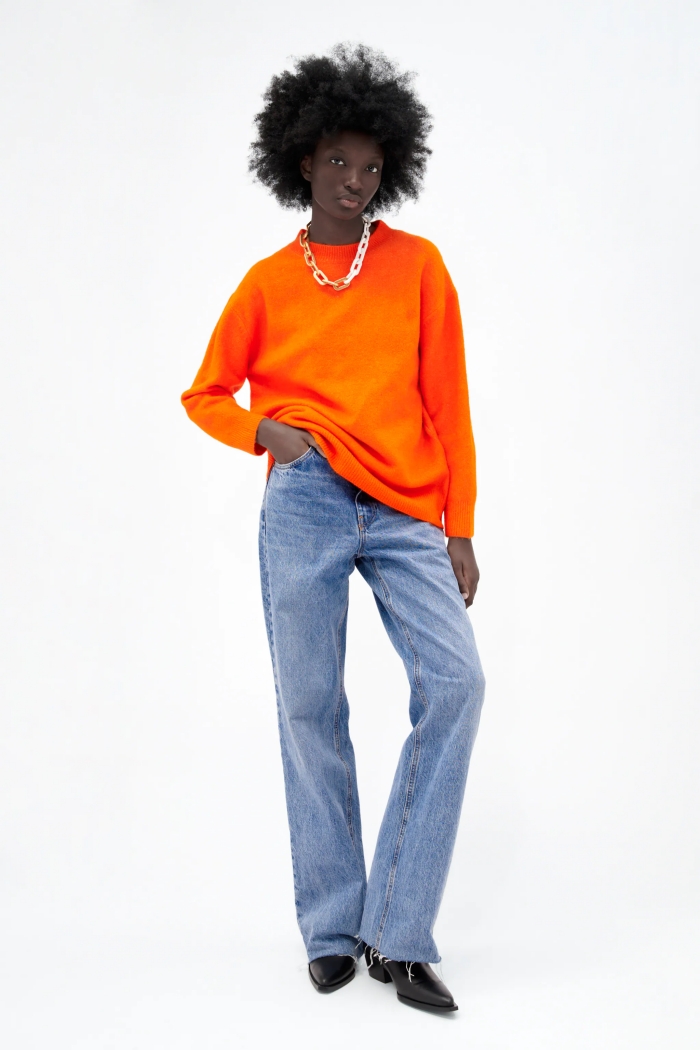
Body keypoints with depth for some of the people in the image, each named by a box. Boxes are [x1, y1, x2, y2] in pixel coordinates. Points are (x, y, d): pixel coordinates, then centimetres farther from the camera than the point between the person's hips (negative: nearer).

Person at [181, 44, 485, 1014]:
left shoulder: (416, 264, 9)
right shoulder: (269, 282, 9)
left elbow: (448, 406, 7)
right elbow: (206, 394, 18)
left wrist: (460, 532, 3)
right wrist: (268, 433, -3)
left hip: (407, 515, 0)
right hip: (305, 504, 0)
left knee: (455, 682, -15)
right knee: (310, 705, 0)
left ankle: (399, 933, -8)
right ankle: (331, 928, 12)